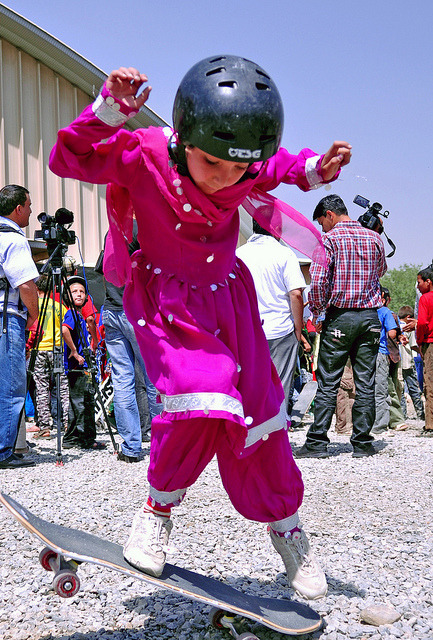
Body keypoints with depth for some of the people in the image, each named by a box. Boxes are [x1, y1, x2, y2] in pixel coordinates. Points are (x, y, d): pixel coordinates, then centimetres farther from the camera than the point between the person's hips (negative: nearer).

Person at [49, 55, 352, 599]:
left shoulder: (249, 170, -14)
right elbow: (68, 160, -24)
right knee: (204, 399, -27)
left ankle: (284, 522, 28)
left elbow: (284, 168, 9)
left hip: (226, 295, 4)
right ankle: (159, 505, 0)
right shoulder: (143, 154, -24)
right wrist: (109, 111, -39)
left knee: (258, 412, 6)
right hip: (163, 298, -4)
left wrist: (316, 167, -12)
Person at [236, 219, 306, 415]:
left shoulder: (238, 254, 5)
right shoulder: (284, 254, -6)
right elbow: (296, 294, -13)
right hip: (281, 332, -3)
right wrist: (298, 328, -3)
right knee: (280, 389, 4)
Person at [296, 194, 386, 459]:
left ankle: (318, 442, 1)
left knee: (328, 383, 0)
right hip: (370, 317, 4)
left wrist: (317, 313, -1)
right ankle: (362, 442, 8)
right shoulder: (374, 238, 10)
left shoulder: (330, 239, -4)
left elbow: (318, 281, -14)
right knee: (366, 383, 5)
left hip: (339, 316, -4)